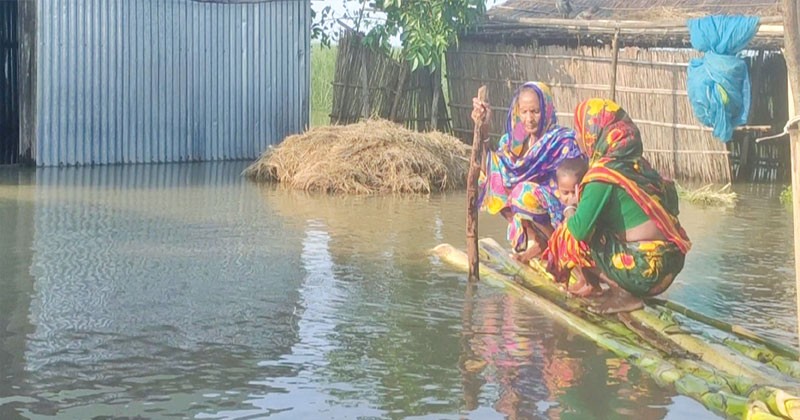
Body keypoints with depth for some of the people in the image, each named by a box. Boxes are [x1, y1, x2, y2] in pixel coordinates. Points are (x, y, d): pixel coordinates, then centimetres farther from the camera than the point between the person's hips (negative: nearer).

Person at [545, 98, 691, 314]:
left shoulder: (603, 173, -14)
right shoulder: (637, 164, 10)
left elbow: (580, 229, -19)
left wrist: (569, 212, 3)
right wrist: (581, 203, 16)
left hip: (645, 269, -8)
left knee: (571, 236, -1)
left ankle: (623, 295, 0)